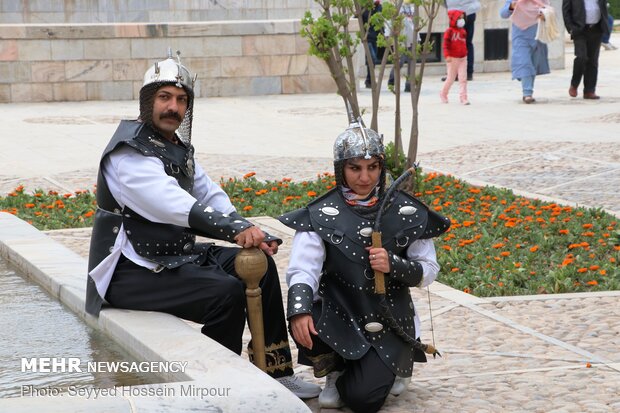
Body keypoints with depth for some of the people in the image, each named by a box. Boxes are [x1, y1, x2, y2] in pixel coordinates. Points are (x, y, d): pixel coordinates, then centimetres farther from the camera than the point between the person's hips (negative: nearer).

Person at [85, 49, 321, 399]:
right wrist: (235, 229, -43)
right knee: (227, 293, -25)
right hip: (132, 272, -9)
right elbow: (173, 204, -33)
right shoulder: (129, 152, -18)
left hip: (176, 256, 9)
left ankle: (277, 371, 5)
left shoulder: (178, 147, 13)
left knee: (259, 265, 0)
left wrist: (250, 233, -14)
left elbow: (211, 196, 4)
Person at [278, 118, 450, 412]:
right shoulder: (321, 215, -2)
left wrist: (393, 265, -18)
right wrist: (299, 309, -35)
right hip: (338, 317, 0)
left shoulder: (405, 212, 1)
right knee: (305, 328, -34)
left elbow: (428, 271, 4)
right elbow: (302, 269, -15)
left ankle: (394, 366, 18)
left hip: (388, 321, 0)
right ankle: (335, 372, 3)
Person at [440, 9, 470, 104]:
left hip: (463, 58, 5)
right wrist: (447, 55, -24)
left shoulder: (463, 31, 10)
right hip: (453, 58, -5)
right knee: (450, 78, 5)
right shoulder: (449, 31, -10)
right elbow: (446, 44, -15)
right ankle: (443, 94, 26)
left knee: (463, 78, -4)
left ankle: (463, 97, -5)